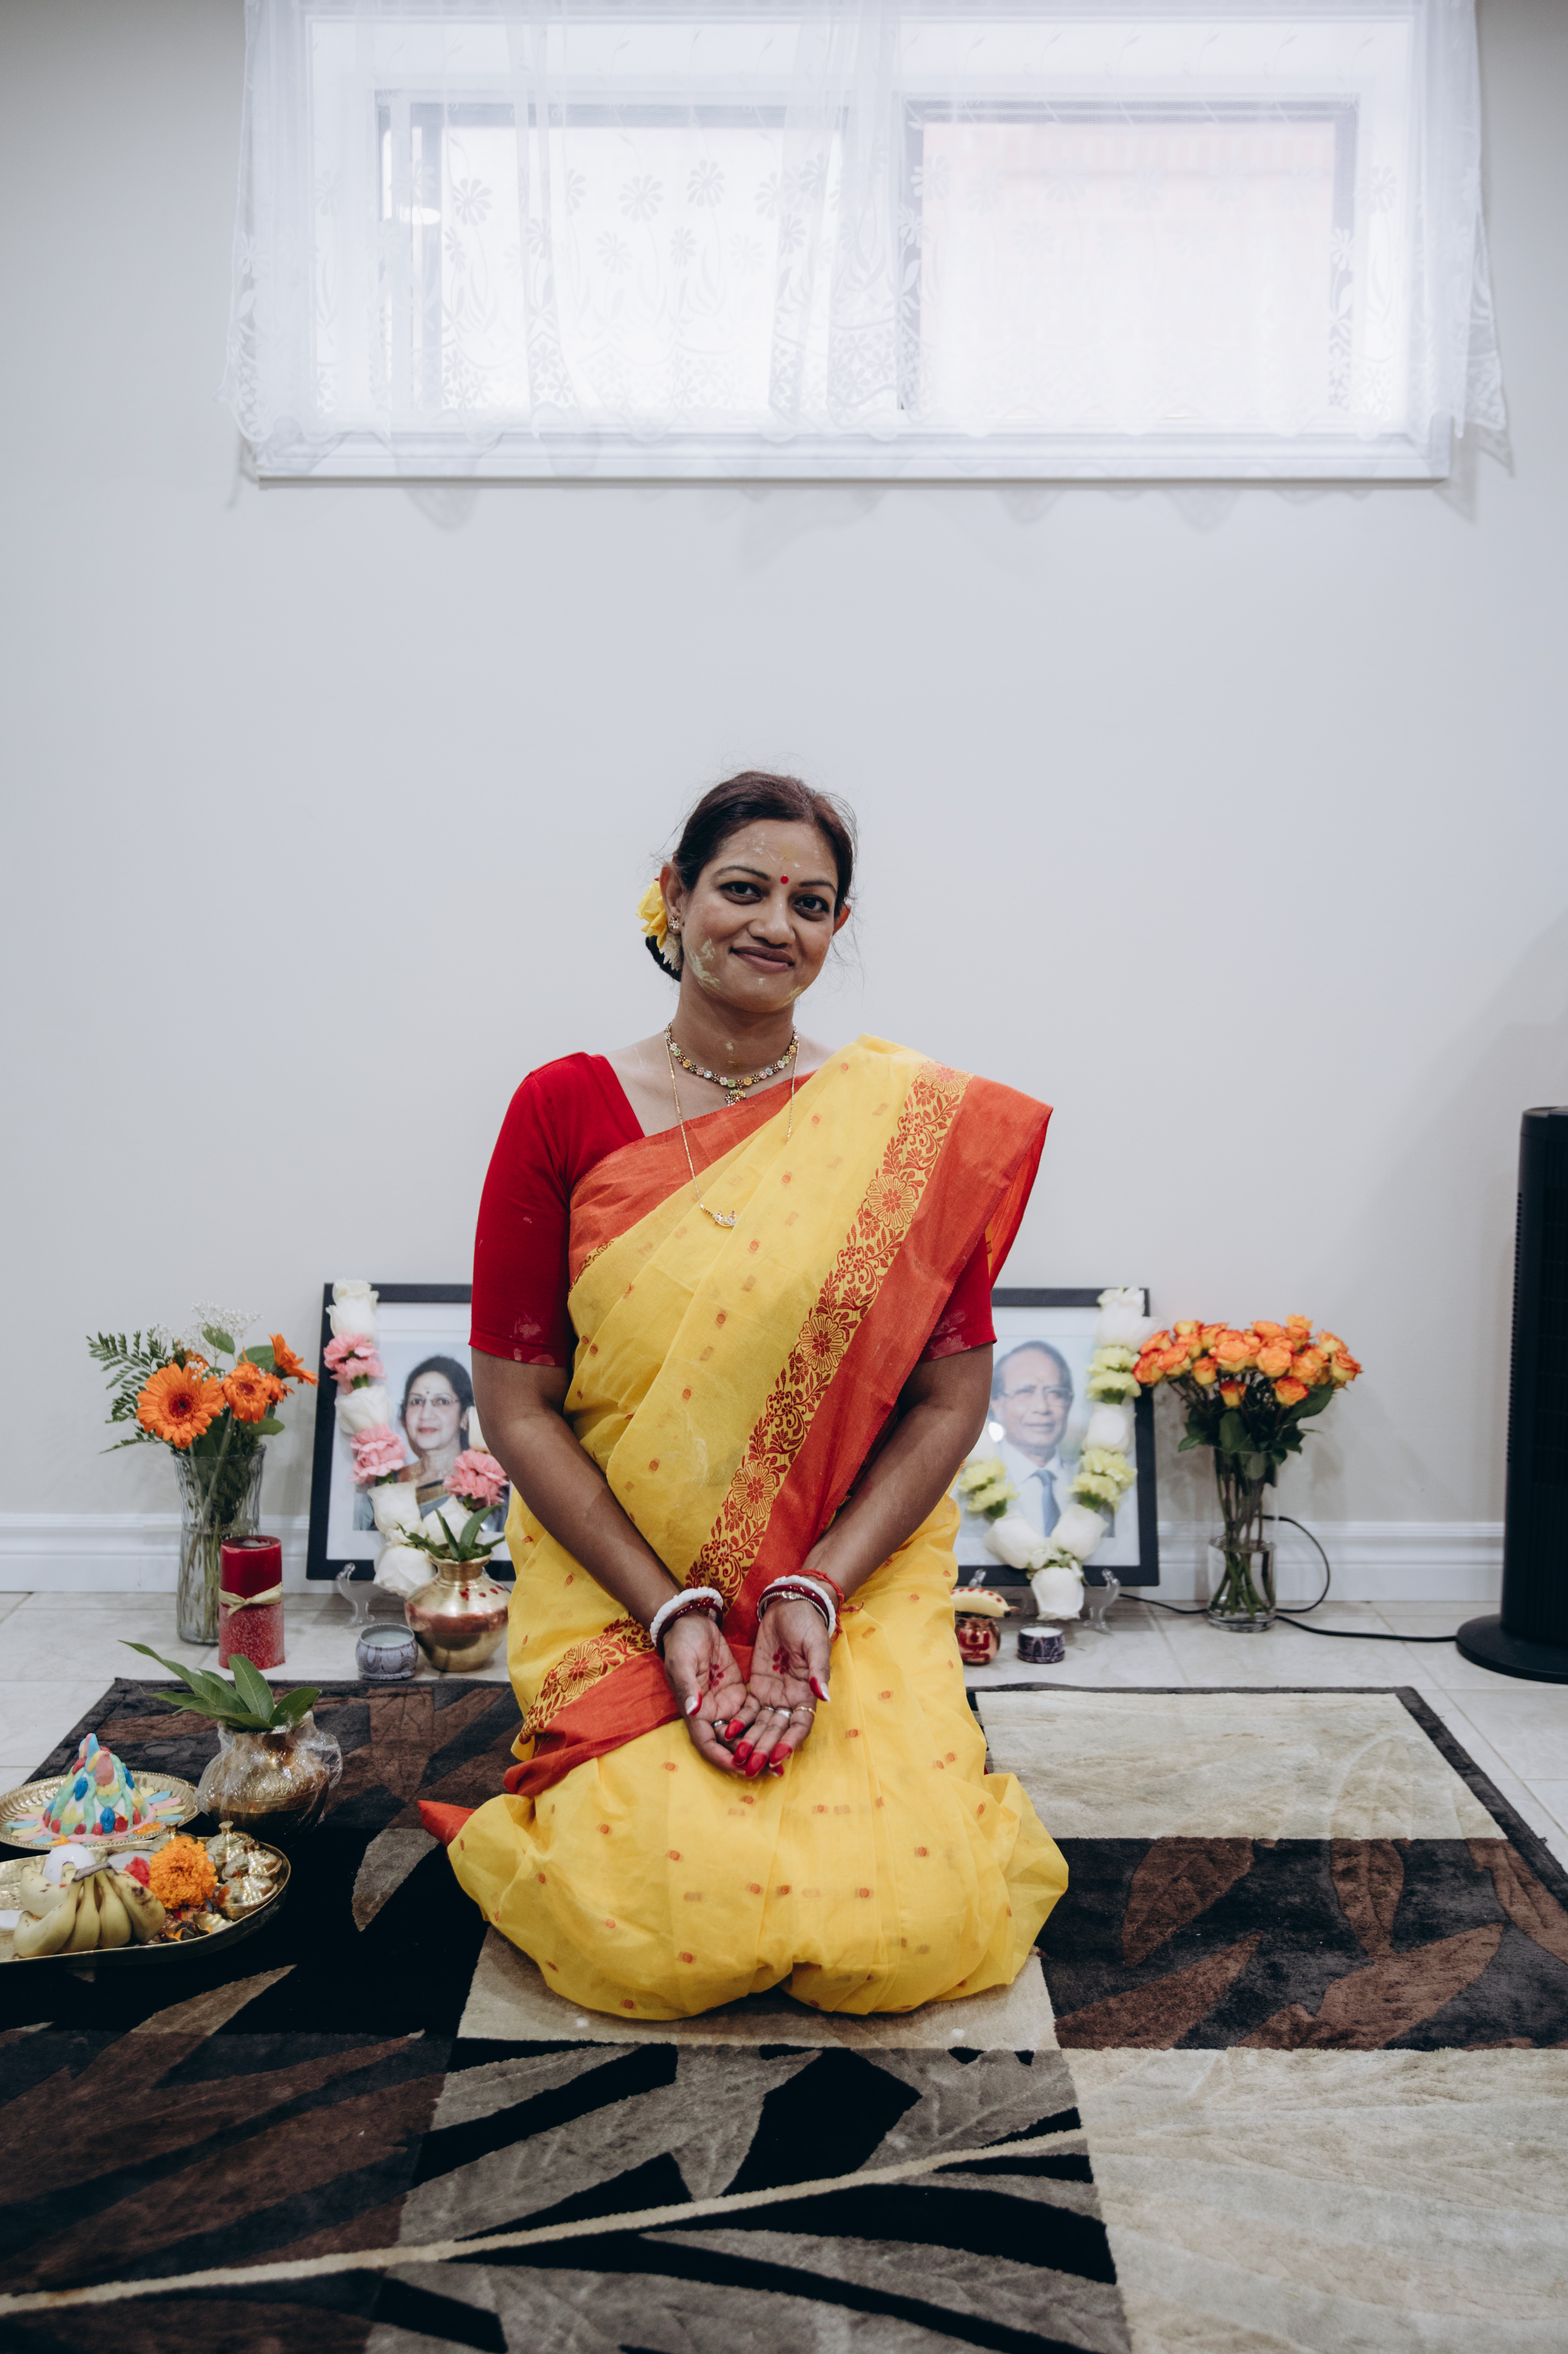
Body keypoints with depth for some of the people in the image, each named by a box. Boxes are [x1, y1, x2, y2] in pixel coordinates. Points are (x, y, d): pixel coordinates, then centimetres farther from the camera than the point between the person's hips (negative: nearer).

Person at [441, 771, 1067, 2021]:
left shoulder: (916, 1122, -1)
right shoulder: (566, 1108, -2)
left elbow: (952, 1396, -1)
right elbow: (515, 1403, -3)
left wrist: (816, 1594, -13)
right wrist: (670, 1613, -11)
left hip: (861, 1596, 1)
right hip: (618, 1597, 0)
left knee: (909, 1932, -14)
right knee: (662, 1934, -17)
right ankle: (607, 1786, 17)